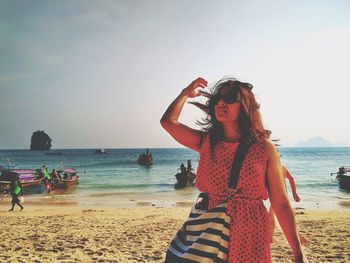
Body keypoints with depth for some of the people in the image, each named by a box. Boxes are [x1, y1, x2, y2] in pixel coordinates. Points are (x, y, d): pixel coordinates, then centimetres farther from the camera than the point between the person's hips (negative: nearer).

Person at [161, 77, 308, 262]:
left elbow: (281, 204, -6)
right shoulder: (206, 142, 2)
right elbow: (168, 121, -1)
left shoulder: (264, 148, -6)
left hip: (249, 240, -2)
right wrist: (186, 93, 8)